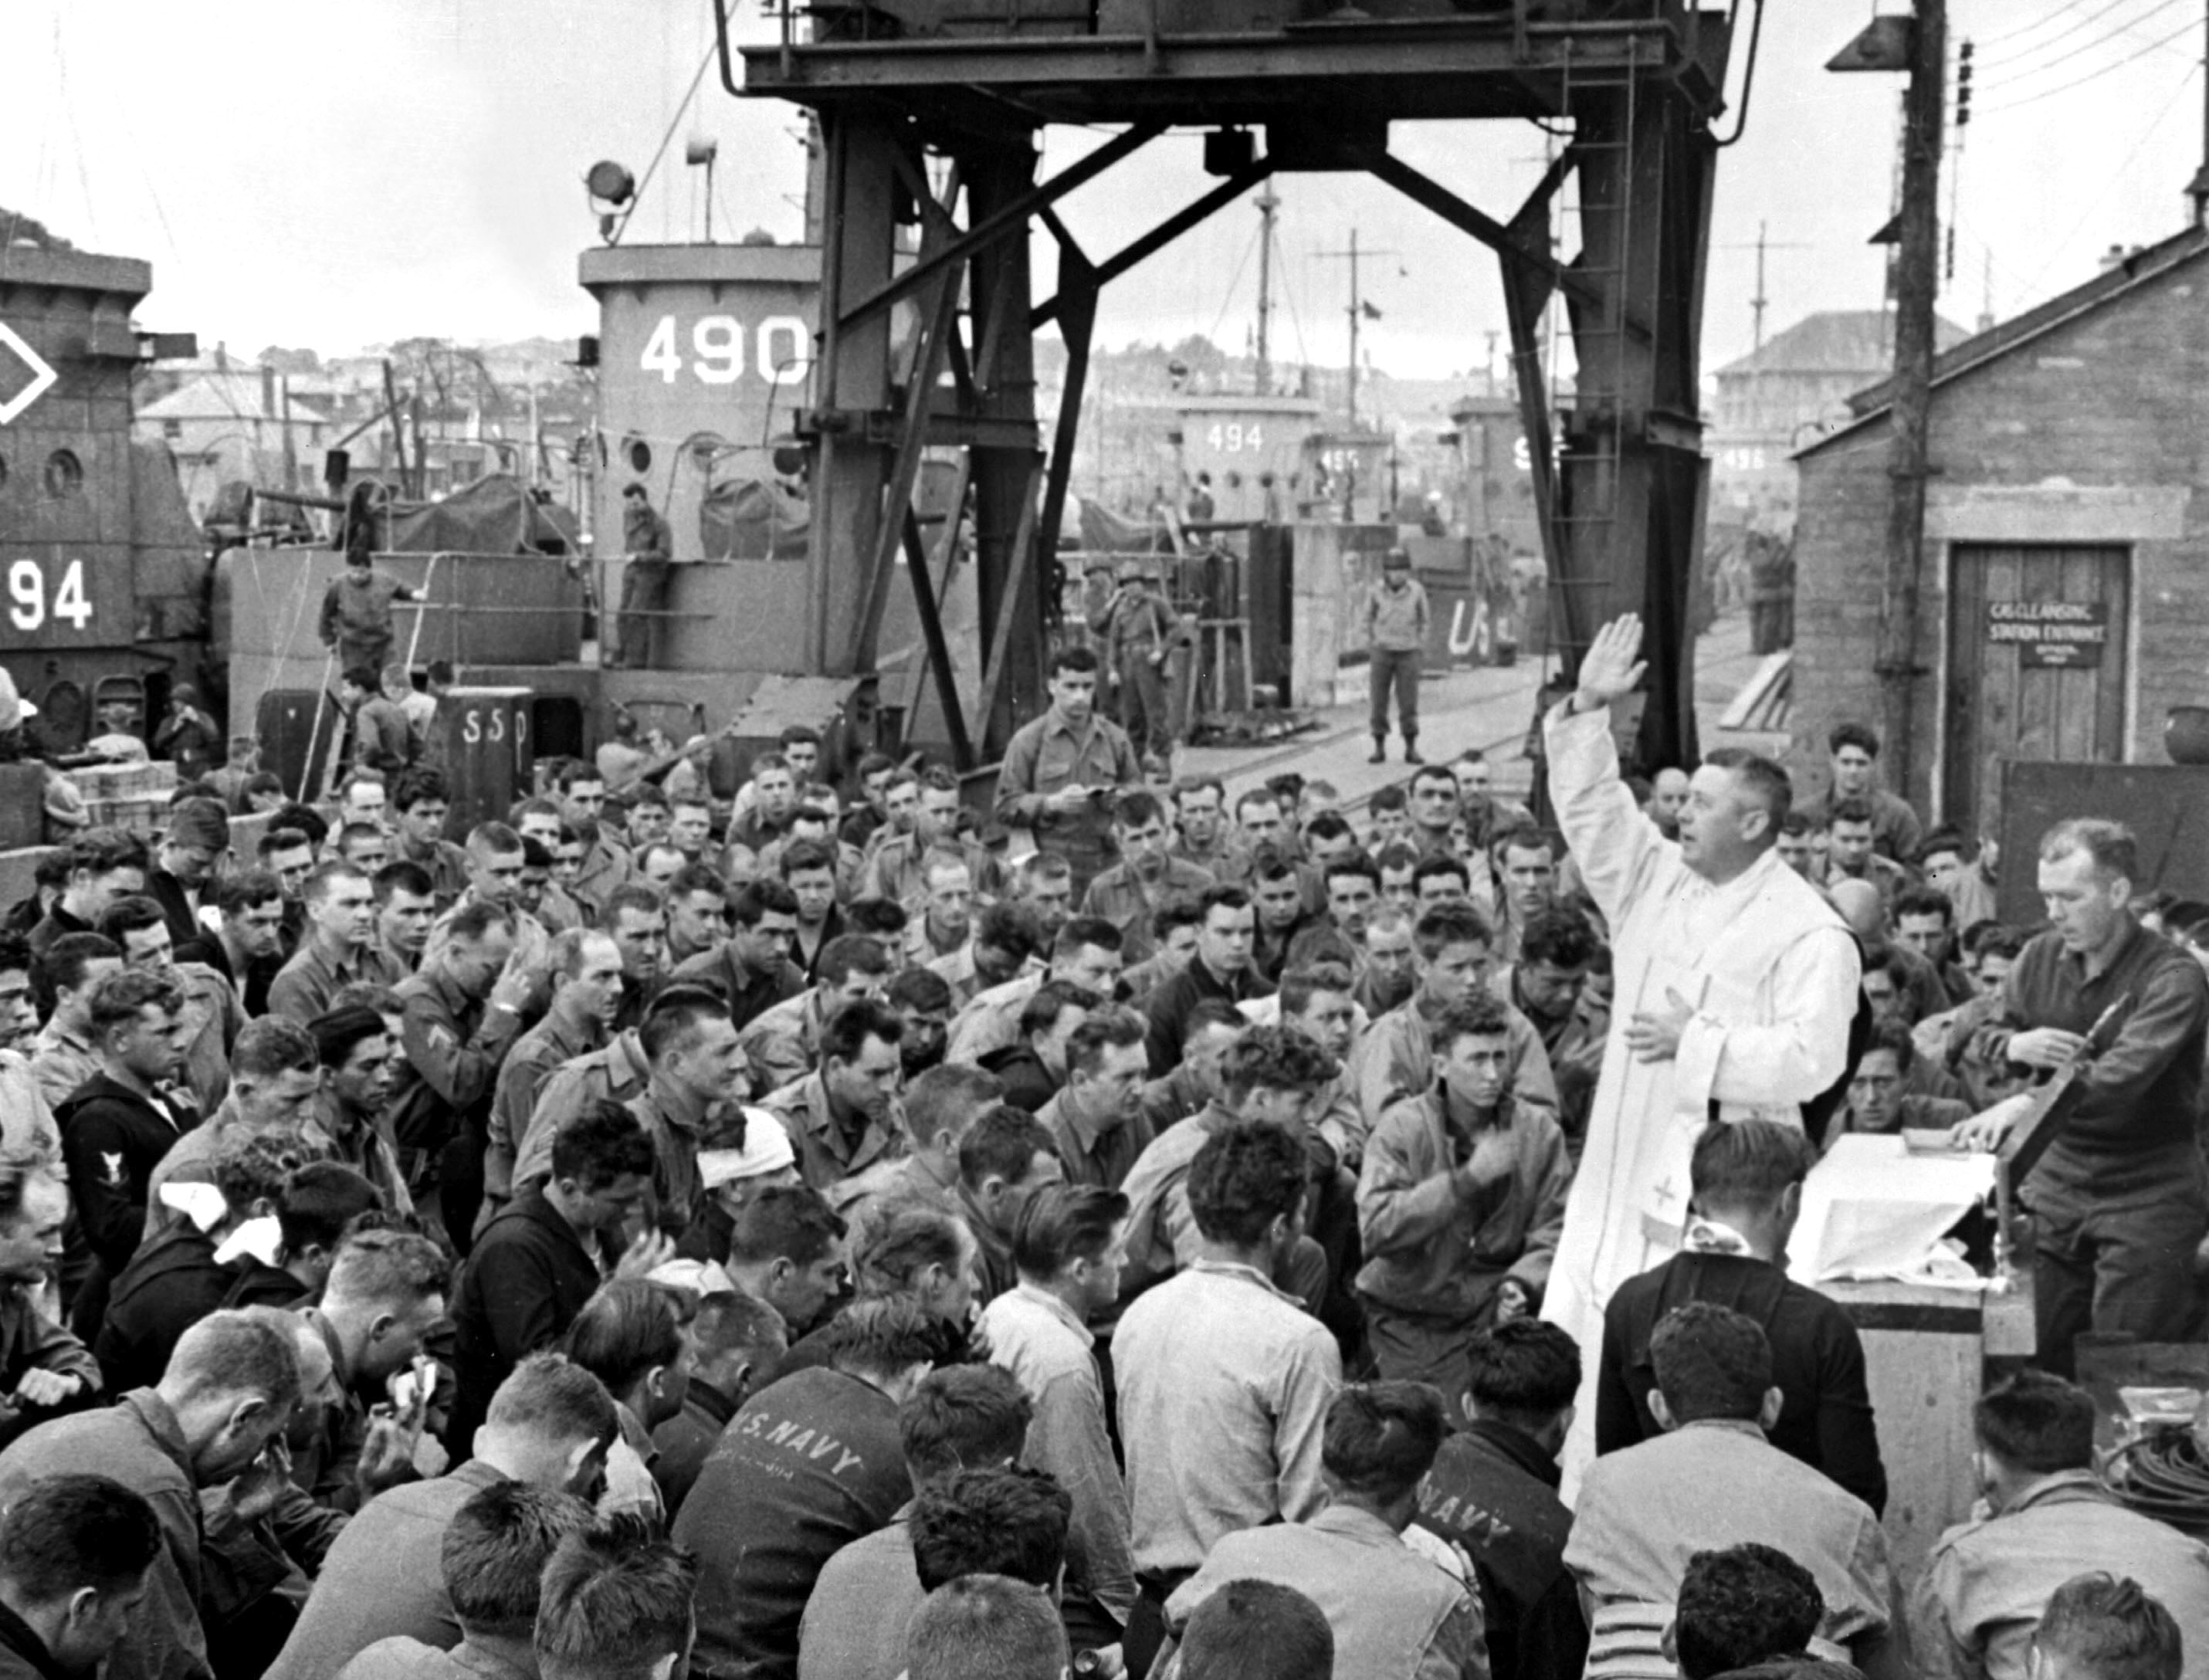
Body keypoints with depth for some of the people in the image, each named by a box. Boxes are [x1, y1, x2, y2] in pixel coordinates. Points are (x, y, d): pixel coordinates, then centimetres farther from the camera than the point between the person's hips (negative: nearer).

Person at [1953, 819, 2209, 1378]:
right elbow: (1986, 1035, 15)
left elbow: (2126, 1071, -31)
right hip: (2058, 1181, 6)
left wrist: (2025, 1104, -45)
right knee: (2047, 1364, 7)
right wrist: (2014, 1045, -10)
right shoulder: (2042, 955, 4)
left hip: (2146, 1196, -6)